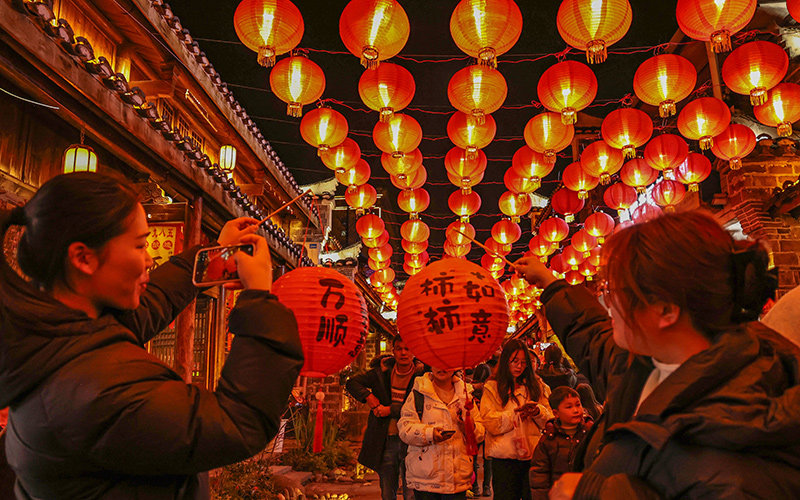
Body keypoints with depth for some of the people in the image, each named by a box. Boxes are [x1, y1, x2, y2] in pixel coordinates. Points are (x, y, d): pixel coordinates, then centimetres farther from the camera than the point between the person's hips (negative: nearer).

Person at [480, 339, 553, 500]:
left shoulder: (535, 385, 11)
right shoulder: (492, 387, 0)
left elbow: (549, 418, 9)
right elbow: (490, 423, -9)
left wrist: (538, 412, -12)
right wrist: (516, 414, -19)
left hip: (532, 455, 3)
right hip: (504, 458, -3)